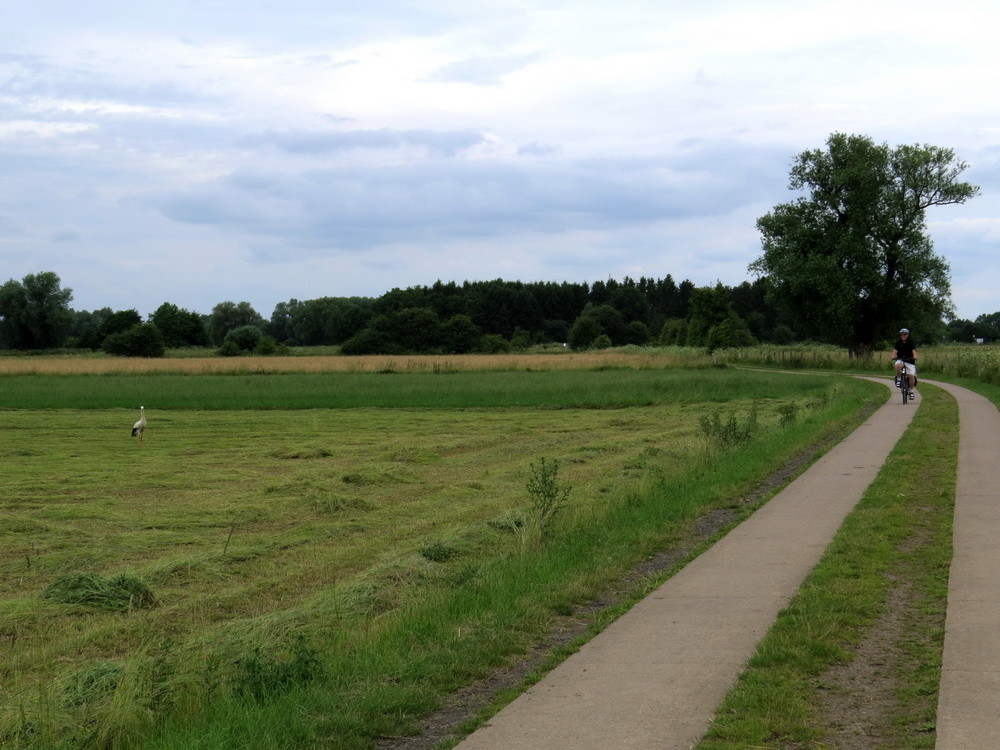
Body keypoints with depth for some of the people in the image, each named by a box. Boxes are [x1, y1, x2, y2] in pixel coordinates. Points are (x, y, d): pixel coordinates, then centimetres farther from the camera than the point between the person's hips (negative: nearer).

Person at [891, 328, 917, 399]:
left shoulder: (911, 342, -3)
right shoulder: (898, 343, 1)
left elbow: (913, 350, -18)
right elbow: (895, 350, -13)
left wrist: (915, 356, -39)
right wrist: (893, 356, -35)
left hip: (909, 361, -1)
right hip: (900, 359, 1)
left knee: (911, 375, -17)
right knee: (897, 365, -36)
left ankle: (911, 391, 1)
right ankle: (898, 379, -15)